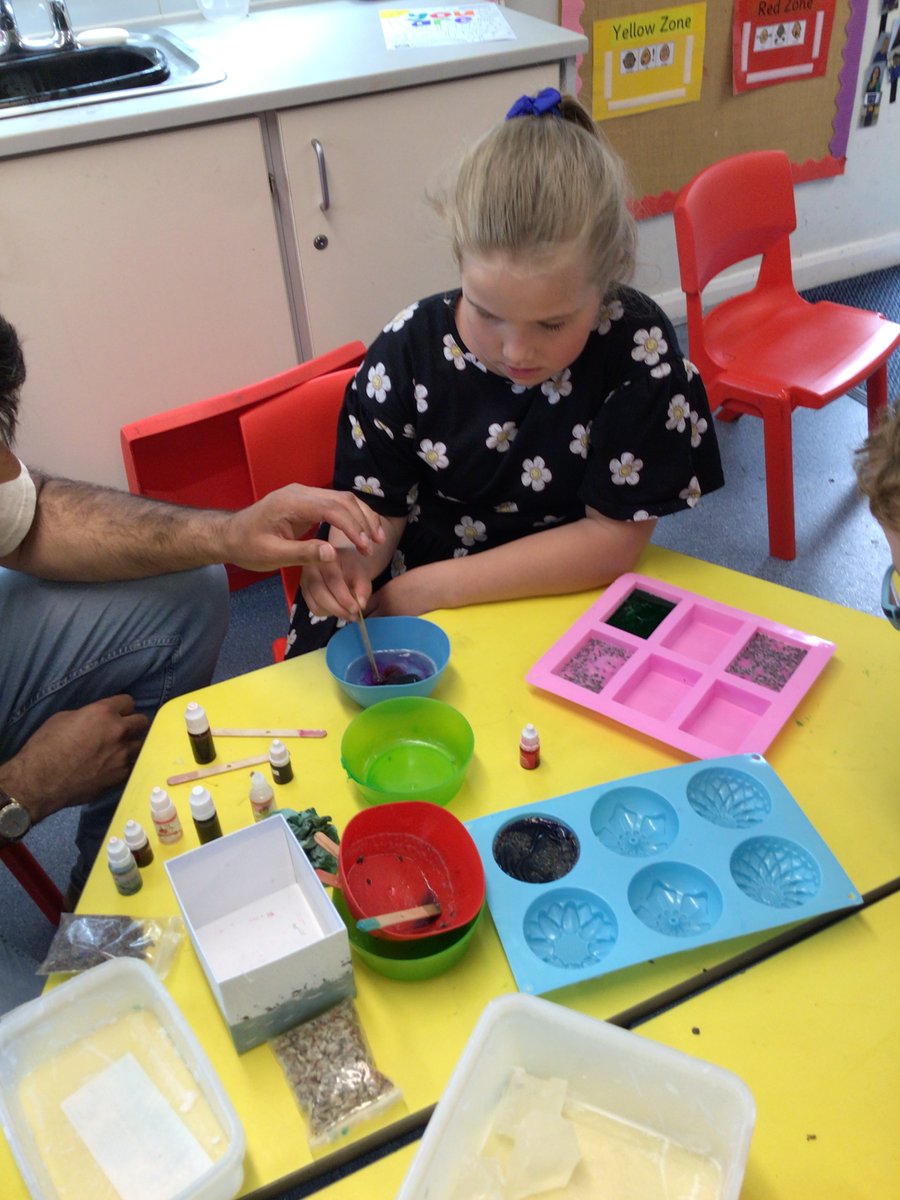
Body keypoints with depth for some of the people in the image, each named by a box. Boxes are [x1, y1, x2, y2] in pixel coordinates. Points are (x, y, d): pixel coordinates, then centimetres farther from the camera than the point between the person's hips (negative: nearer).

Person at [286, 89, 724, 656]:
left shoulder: (637, 346, -18)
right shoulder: (408, 352, -12)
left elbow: (616, 536, -16)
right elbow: (377, 508, -3)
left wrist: (437, 586, -19)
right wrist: (347, 560, -29)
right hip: (399, 601, 2)